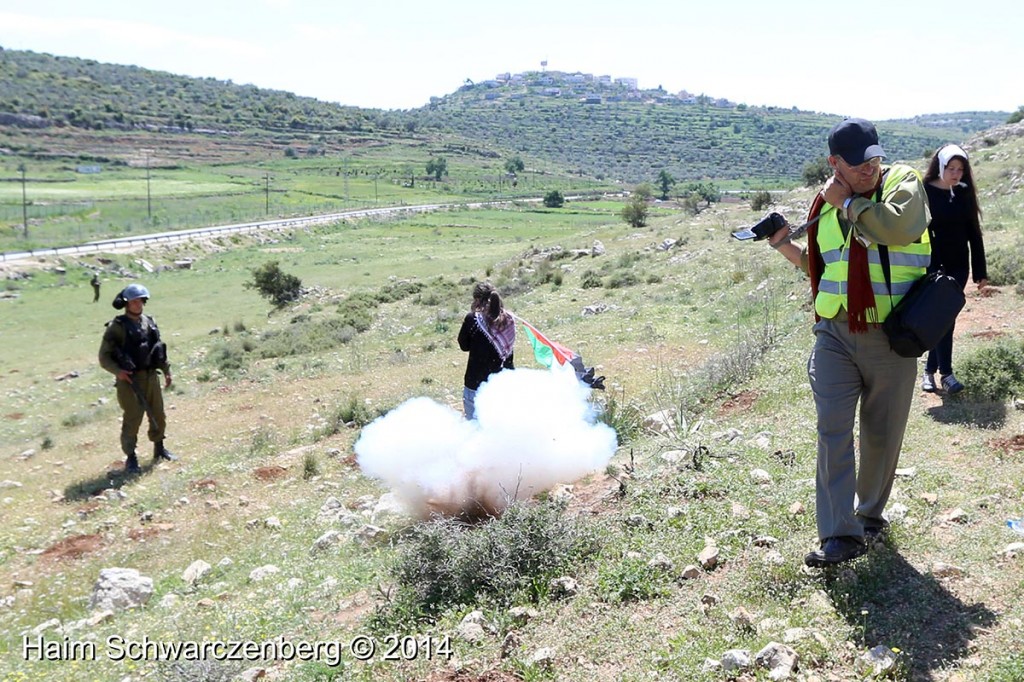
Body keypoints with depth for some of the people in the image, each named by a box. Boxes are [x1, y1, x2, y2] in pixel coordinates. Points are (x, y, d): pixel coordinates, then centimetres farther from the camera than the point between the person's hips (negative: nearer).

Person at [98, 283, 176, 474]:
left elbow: (159, 348, 19)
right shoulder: (117, 327, -9)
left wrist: (166, 370, 15)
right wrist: (117, 371, -24)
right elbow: (104, 356, -9)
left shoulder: (150, 322, 9)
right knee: (132, 420, -4)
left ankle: (159, 449, 33)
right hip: (130, 380, -6)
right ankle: (131, 458, 9)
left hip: (151, 377, 6)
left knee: (158, 416, 14)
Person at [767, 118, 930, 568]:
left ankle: (870, 514, 31)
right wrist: (788, 248, 8)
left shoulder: (904, 182, -1)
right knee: (833, 432, -8)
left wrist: (847, 202, -12)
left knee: (882, 435, 10)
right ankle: (840, 535, -5)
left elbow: (898, 227, -25)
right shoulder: (826, 204, 11)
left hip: (891, 338, -2)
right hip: (834, 333, 2)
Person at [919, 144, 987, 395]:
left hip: (957, 267, 4)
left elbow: (974, 233, 9)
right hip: (931, 267, -4)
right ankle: (946, 374, 1)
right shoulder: (924, 192, -7)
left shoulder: (964, 193, 6)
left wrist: (980, 271, 7)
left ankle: (929, 370, 16)